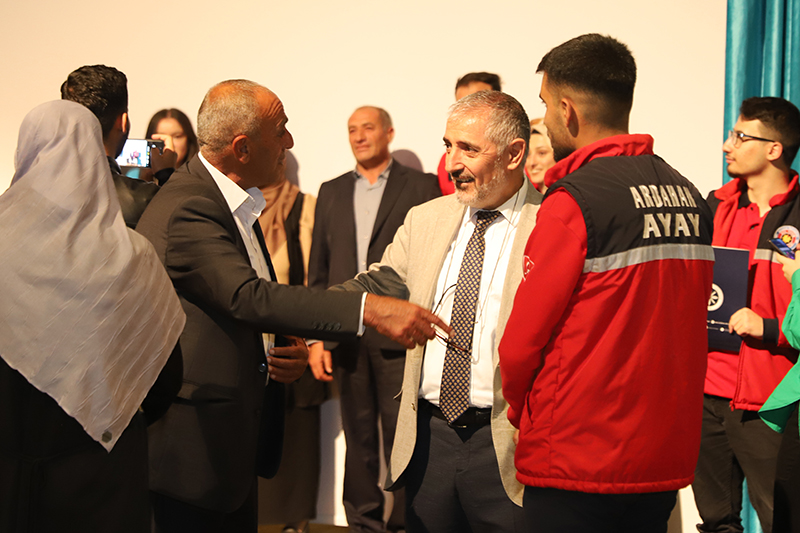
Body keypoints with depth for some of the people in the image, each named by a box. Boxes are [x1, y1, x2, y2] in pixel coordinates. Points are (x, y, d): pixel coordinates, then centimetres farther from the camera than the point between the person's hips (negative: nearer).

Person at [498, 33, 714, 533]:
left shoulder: (573, 201, -16)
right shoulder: (691, 198, 5)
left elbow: (522, 342, -12)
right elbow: (686, 331, 11)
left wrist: (523, 416, 7)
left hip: (579, 465, -7)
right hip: (669, 458, 7)